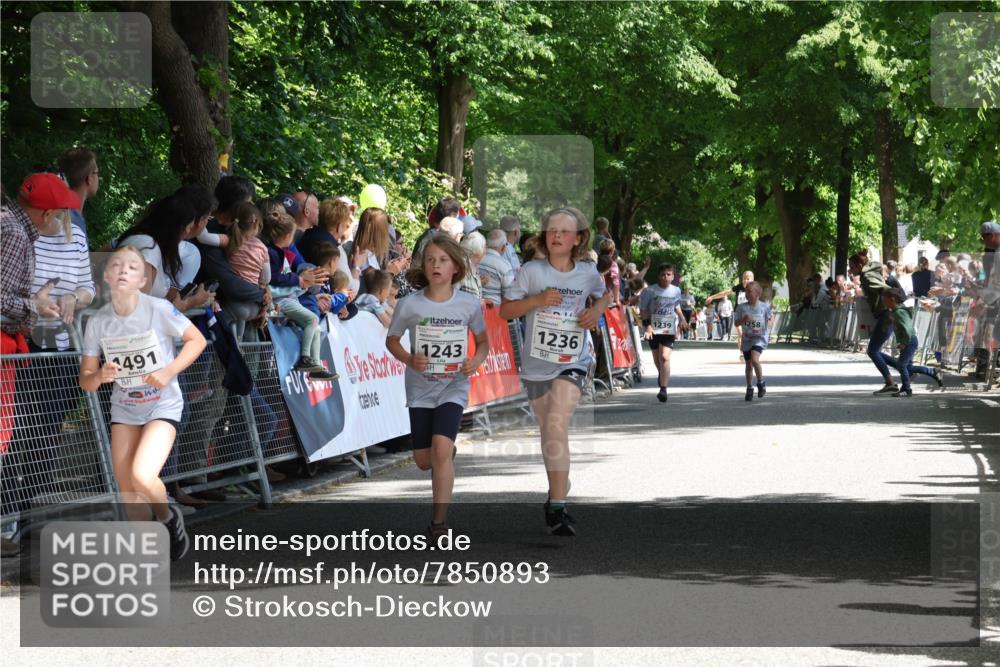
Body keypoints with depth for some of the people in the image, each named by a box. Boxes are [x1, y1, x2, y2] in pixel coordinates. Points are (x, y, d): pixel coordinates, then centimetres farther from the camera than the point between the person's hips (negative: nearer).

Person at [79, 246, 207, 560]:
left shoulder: (159, 309, -18)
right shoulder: (98, 322, -9)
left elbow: (197, 340, -6)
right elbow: (86, 380, -2)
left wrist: (169, 372, -20)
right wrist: (100, 376, -25)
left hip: (163, 406, -4)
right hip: (124, 409, 4)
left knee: (142, 477, -24)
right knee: (127, 491, 5)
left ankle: (168, 517, 8)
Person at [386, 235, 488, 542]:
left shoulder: (469, 304, -8)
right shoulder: (410, 305, -10)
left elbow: (483, 340, 8)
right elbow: (391, 340, 4)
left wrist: (477, 360, -13)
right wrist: (408, 359, -15)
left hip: (454, 387, -2)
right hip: (420, 387, 2)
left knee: (441, 450, -20)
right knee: (423, 461, 7)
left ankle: (439, 522, -10)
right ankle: (448, 454, 47)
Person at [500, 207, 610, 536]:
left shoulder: (588, 272, -2)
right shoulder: (532, 271, -8)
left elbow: (604, 294, 20)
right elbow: (505, 310, -6)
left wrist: (597, 309, -1)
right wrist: (536, 300, -21)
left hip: (572, 363, -2)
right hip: (537, 364, 2)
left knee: (557, 426, -21)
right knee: (548, 432, 16)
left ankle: (557, 507, -21)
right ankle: (559, 489, 40)